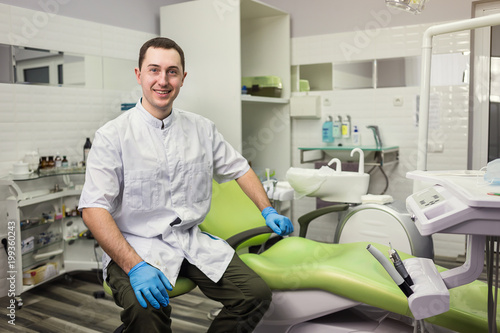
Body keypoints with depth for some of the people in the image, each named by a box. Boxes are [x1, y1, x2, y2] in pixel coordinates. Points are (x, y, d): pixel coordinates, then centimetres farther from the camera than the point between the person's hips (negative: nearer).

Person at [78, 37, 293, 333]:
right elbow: (94, 209, -12)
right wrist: (134, 266, -23)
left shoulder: (202, 129, 9)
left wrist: (268, 211, 13)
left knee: (256, 294, -13)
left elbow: (239, 168, 21)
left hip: (193, 242, 5)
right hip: (137, 246, -4)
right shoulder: (113, 136, -6)